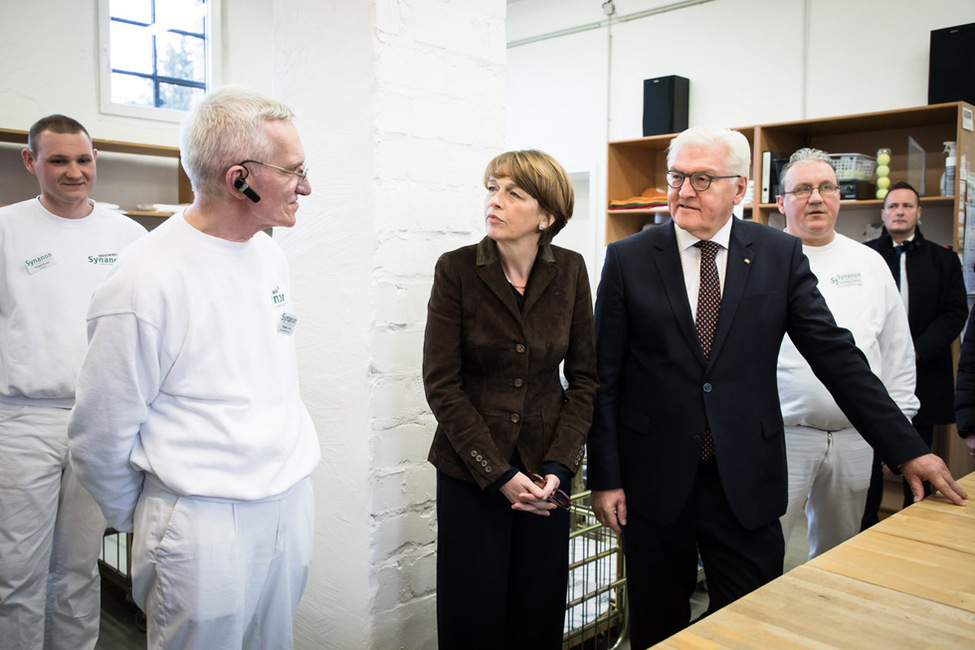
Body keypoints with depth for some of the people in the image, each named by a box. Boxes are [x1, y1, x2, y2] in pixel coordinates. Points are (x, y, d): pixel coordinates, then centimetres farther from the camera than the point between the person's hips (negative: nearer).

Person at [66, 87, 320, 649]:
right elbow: (102, 434, -10)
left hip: (292, 499, 7)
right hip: (204, 523, -7)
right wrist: (143, 520, 5)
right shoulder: (145, 282, -19)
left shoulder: (271, 256, 5)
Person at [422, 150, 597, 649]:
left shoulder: (570, 271, -1)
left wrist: (556, 467, -9)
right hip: (470, 471, -2)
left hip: (547, 467, 2)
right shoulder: (456, 269, -7)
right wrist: (498, 474, -13)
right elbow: (441, 384, -9)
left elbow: (584, 378, 2)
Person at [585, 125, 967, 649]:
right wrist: (605, 477, -4)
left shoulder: (780, 255, 1)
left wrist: (906, 449, 1)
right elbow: (604, 378, -1)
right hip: (654, 482, 0)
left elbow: (836, 355, 3)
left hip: (747, 484, 1)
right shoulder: (627, 259, -2)